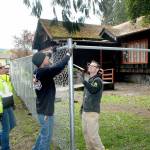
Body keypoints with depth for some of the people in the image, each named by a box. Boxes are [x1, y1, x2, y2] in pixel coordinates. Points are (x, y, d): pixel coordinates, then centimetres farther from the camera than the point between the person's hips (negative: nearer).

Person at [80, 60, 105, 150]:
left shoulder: (97, 80, -11)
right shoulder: (89, 80, 14)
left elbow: (93, 90, -33)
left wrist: (84, 81, -45)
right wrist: (82, 106, 22)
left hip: (93, 112, -8)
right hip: (85, 111, 8)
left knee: (93, 134, -8)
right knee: (86, 133, 14)